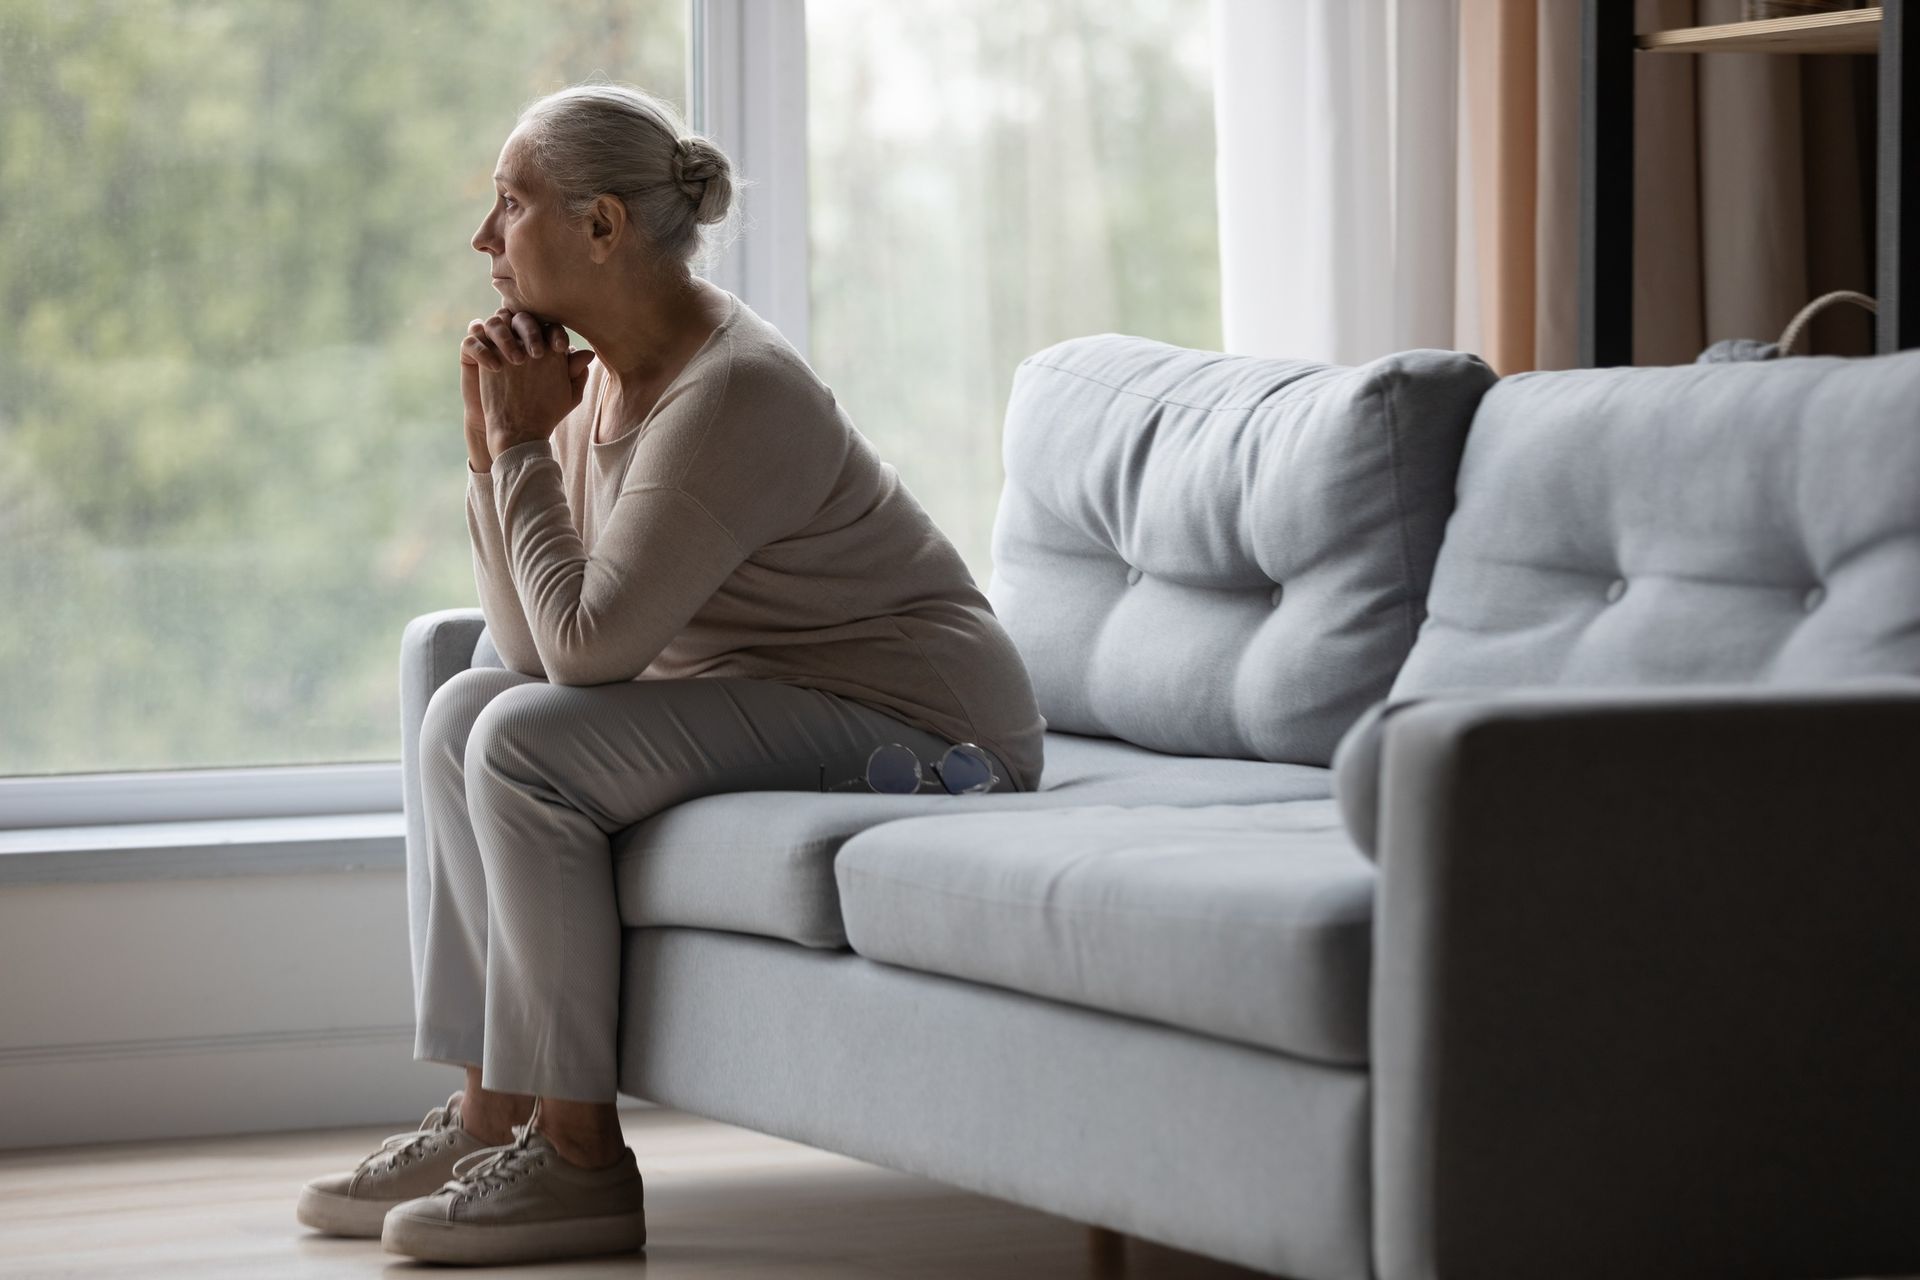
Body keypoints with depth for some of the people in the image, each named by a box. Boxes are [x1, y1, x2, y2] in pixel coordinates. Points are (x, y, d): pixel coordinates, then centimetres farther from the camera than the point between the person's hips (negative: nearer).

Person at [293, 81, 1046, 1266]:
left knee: (527, 744, -23)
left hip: (918, 724, -10)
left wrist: (526, 447, -15)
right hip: (769, 705, 10)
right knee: (466, 712, 7)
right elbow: (534, 649, 5)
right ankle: (491, 1113, 5)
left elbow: (585, 646, -26)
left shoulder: (730, 392, -23)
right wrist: (494, 451, -4)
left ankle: (580, 1154, -16)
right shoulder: (607, 375, 6)